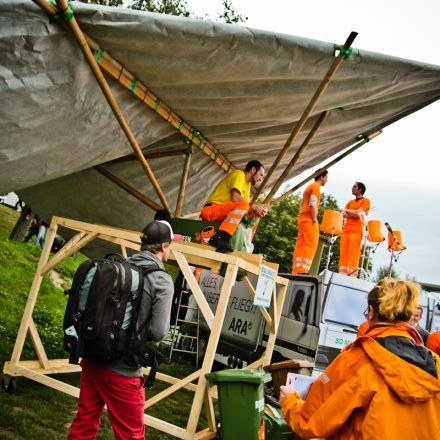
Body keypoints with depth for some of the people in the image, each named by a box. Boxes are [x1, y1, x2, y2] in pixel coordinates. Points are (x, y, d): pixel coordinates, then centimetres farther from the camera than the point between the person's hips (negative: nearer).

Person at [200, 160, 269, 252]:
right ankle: (220, 237, -44)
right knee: (242, 204, -31)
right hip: (211, 210, -9)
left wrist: (259, 209, -8)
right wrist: (254, 207, -15)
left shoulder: (247, 184, 20)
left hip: (224, 213, 9)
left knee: (253, 216, 9)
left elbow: (245, 208, 9)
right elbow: (235, 198, -22)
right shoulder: (239, 174, -6)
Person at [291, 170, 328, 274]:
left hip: (302, 218, 10)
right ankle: (303, 270, -21)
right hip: (309, 219, -10)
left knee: (301, 245, 4)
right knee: (311, 244, -14)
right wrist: (314, 219, -16)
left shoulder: (310, 186, 24)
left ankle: (296, 270, 1)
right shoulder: (316, 186, -5)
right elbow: (312, 204, -17)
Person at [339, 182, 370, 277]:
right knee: (343, 255, -2)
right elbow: (343, 214, 10)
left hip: (357, 231, -6)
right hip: (346, 230, 6)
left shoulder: (365, 201, 4)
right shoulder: (350, 202, 23)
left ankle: (351, 277, -13)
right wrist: (354, 213, -7)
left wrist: (347, 211, 6)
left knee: (353, 256, -11)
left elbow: (358, 213, -9)